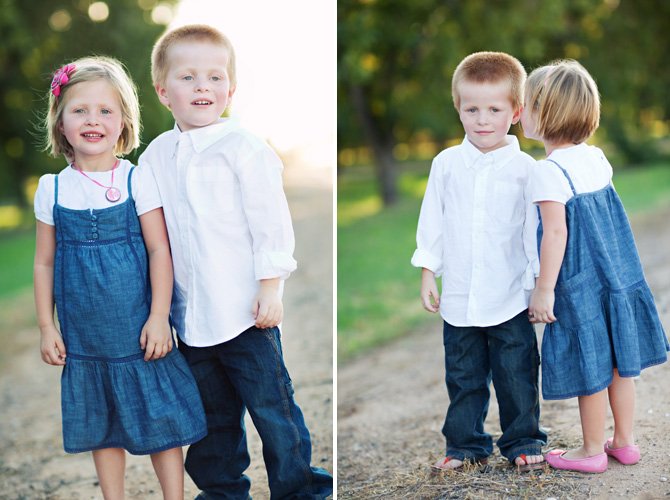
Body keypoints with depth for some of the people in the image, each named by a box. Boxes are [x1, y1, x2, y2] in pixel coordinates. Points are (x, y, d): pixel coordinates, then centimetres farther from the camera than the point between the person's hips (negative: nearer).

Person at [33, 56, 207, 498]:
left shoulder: (138, 181, -6)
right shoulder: (52, 188, 1)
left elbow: (159, 250, -6)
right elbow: (45, 262, 7)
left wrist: (158, 317, -11)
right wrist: (47, 327, 5)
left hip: (138, 330, -2)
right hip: (84, 336, 3)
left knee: (160, 420, 4)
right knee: (101, 427, 14)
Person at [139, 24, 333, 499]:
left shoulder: (244, 148, -9)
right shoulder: (156, 157, 7)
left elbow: (270, 220, -9)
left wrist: (270, 286, -12)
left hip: (245, 309, -5)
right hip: (190, 313, 5)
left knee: (270, 404, 2)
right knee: (213, 412, 18)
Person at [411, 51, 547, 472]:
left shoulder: (525, 168, -5)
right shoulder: (446, 164, 1)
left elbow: (535, 228, -1)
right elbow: (432, 221, 7)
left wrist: (539, 283, -1)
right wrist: (427, 273, 5)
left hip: (511, 297, -2)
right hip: (459, 296, 2)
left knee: (517, 374, 7)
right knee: (463, 376, 14)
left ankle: (523, 441, 23)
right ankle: (465, 442, 27)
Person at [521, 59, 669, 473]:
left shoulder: (549, 171, -18)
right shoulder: (598, 159, 6)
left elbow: (556, 233, -22)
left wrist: (544, 289, -18)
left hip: (579, 285, -7)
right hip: (618, 276, 7)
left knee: (591, 369, 4)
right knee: (619, 362, 14)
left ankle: (593, 451, 17)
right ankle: (625, 442, 26)